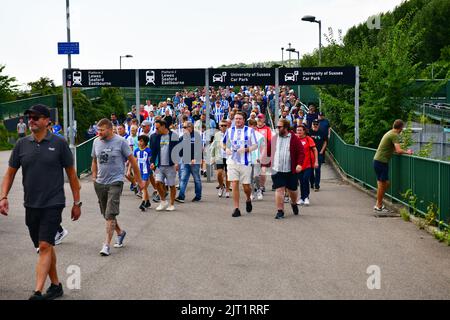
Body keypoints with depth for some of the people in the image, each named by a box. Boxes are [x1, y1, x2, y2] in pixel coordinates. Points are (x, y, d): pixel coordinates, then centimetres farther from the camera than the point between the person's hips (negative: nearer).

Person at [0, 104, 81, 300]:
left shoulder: (59, 143, -4)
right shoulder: (21, 145, 4)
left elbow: (71, 173, 2)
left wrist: (77, 202, 3)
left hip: (53, 203, -4)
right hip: (31, 205, 4)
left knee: (45, 246, -13)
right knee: (45, 247, 14)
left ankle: (37, 292, -16)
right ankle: (56, 286, 28)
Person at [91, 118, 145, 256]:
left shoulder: (121, 142, -8)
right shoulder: (96, 142, 6)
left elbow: (132, 160, -2)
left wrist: (139, 180, 1)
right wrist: (94, 177, 12)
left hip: (115, 182, -6)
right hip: (100, 183, 6)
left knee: (110, 215, -13)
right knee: (106, 214, 14)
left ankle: (107, 244, -11)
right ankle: (120, 232, 37)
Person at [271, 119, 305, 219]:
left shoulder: (294, 139, -3)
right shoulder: (274, 138, 7)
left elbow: (301, 152, -6)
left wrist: (299, 164, -18)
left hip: (291, 170, -2)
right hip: (277, 170, 2)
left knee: (292, 190, 11)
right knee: (279, 190, -3)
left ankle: (294, 203, 41)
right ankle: (280, 211, 3)